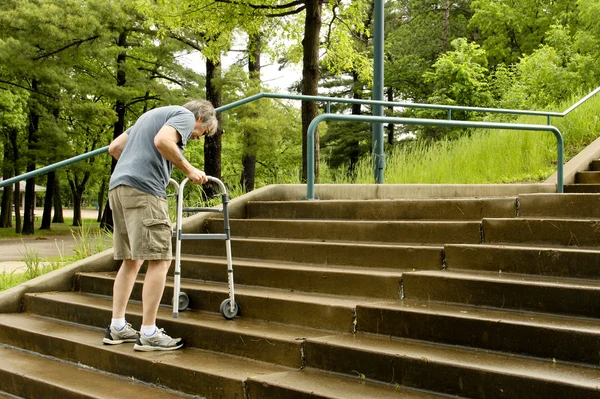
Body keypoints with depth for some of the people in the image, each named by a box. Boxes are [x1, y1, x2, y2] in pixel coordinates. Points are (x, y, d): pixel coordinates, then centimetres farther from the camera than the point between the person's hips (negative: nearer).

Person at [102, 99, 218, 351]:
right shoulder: (185, 115, 3)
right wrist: (189, 170, -10)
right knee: (159, 260, -7)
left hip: (118, 186, 9)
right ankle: (148, 334, -6)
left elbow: (114, 147, 27)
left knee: (131, 260, 14)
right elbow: (162, 140, -19)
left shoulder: (154, 114, 29)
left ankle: (117, 328, 15)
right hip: (143, 189, -9)